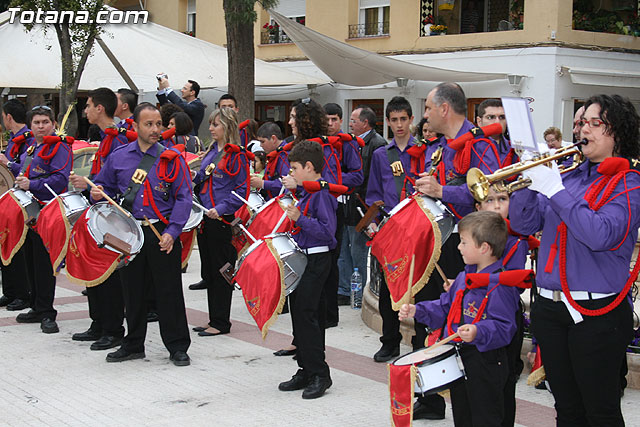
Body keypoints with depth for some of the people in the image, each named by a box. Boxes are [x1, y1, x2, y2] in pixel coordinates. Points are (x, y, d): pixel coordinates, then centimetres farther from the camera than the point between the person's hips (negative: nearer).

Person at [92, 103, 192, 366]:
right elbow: (104, 185, 19)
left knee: (169, 291, 0)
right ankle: (133, 345, 26)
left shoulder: (171, 159, -3)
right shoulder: (119, 157, 6)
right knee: (132, 290, 12)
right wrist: (98, 194, -5)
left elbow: (184, 198, -5)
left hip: (162, 233, -3)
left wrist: (172, 231, -14)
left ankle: (178, 347, 11)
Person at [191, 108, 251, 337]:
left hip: (222, 221, -8)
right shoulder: (211, 151, 13)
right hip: (205, 217, 8)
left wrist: (221, 208, -22)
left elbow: (242, 190, -14)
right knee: (209, 271, 13)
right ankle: (214, 319, 22)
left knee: (221, 271, -1)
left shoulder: (237, 156, -10)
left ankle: (221, 323, 8)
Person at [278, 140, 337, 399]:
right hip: (302, 259, 10)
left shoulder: (322, 193, -14)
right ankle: (306, 370, 21)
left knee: (306, 314, -10)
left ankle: (319, 374, -2)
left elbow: (327, 230, -23)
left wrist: (300, 218, -24)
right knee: (299, 314, 12)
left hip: (316, 261, -10)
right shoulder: (306, 193, 15)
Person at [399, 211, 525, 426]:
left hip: (485, 362, -9)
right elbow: (445, 306, 21)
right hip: (458, 358, 9)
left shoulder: (500, 285, -18)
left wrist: (477, 332, -39)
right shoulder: (464, 277, 10)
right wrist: (416, 311, 10)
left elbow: (503, 327, -23)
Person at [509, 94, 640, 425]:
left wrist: (555, 190, -20)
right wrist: (531, 178, -9)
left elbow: (601, 235, -23)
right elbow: (524, 224, 6)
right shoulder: (567, 176, 11)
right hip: (549, 307, 6)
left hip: (596, 313, -6)